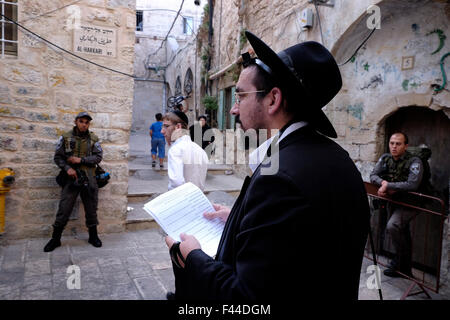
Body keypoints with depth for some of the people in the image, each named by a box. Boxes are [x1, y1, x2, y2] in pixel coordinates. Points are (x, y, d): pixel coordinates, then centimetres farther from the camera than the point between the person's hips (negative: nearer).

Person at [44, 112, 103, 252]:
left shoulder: (93, 139, 2)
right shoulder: (65, 137, 1)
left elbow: (98, 157, -3)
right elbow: (57, 157, 2)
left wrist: (81, 160, -14)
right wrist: (67, 168, -14)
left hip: (88, 179, 1)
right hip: (71, 178, -1)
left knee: (91, 209, 10)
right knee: (63, 210, 1)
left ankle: (93, 236, 26)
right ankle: (55, 239, 18)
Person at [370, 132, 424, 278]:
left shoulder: (414, 161, -20)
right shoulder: (385, 158, -1)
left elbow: (412, 185, -32)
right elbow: (373, 175, -3)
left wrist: (388, 185, -29)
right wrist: (383, 182, -24)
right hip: (392, 201, 7)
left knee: (393, 226, -27)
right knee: (402, 234, 18)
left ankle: (399, 262, -5)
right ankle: (405, 269, 35)